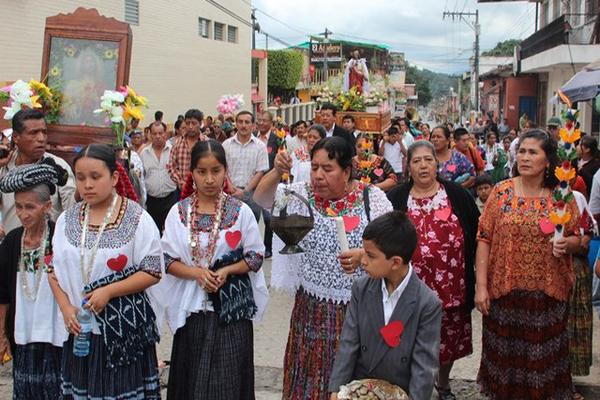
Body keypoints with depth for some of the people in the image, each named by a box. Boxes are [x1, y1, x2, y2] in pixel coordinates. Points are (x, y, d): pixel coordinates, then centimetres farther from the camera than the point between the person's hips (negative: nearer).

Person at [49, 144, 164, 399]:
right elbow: (55, 270, 9)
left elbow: (153, 272, -10)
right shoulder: (67, 220, 5)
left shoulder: (138, 218, -8)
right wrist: (66, 308, -6)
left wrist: (108, 292, -19)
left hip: (126, 331, -4)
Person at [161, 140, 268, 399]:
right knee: (191, 377, 9)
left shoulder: (241, 211, -3)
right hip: (192, 308, 2)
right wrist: (197, 273, -15)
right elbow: (167, 260, 1)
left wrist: (226, 271, -14)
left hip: (232, 307, -1)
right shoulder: (179, 212, 0)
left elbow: (256, 256, 1)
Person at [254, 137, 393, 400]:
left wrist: (363, 254, -21)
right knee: (311, 375, 11)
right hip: (312, 307, 2)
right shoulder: (302, 194, 1)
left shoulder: (372, 197, -5)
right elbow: (261, 199, -3)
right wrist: (277, 172, -20)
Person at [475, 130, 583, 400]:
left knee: (543, 360, 12)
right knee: (505, 356, 12)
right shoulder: (502, 192, -3)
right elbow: (484, 239, -4)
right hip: (505, 290, 0)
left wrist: (567, 244, -16)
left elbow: (577, 240, 8)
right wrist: (481, 287, -8)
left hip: (548, 293, 0)